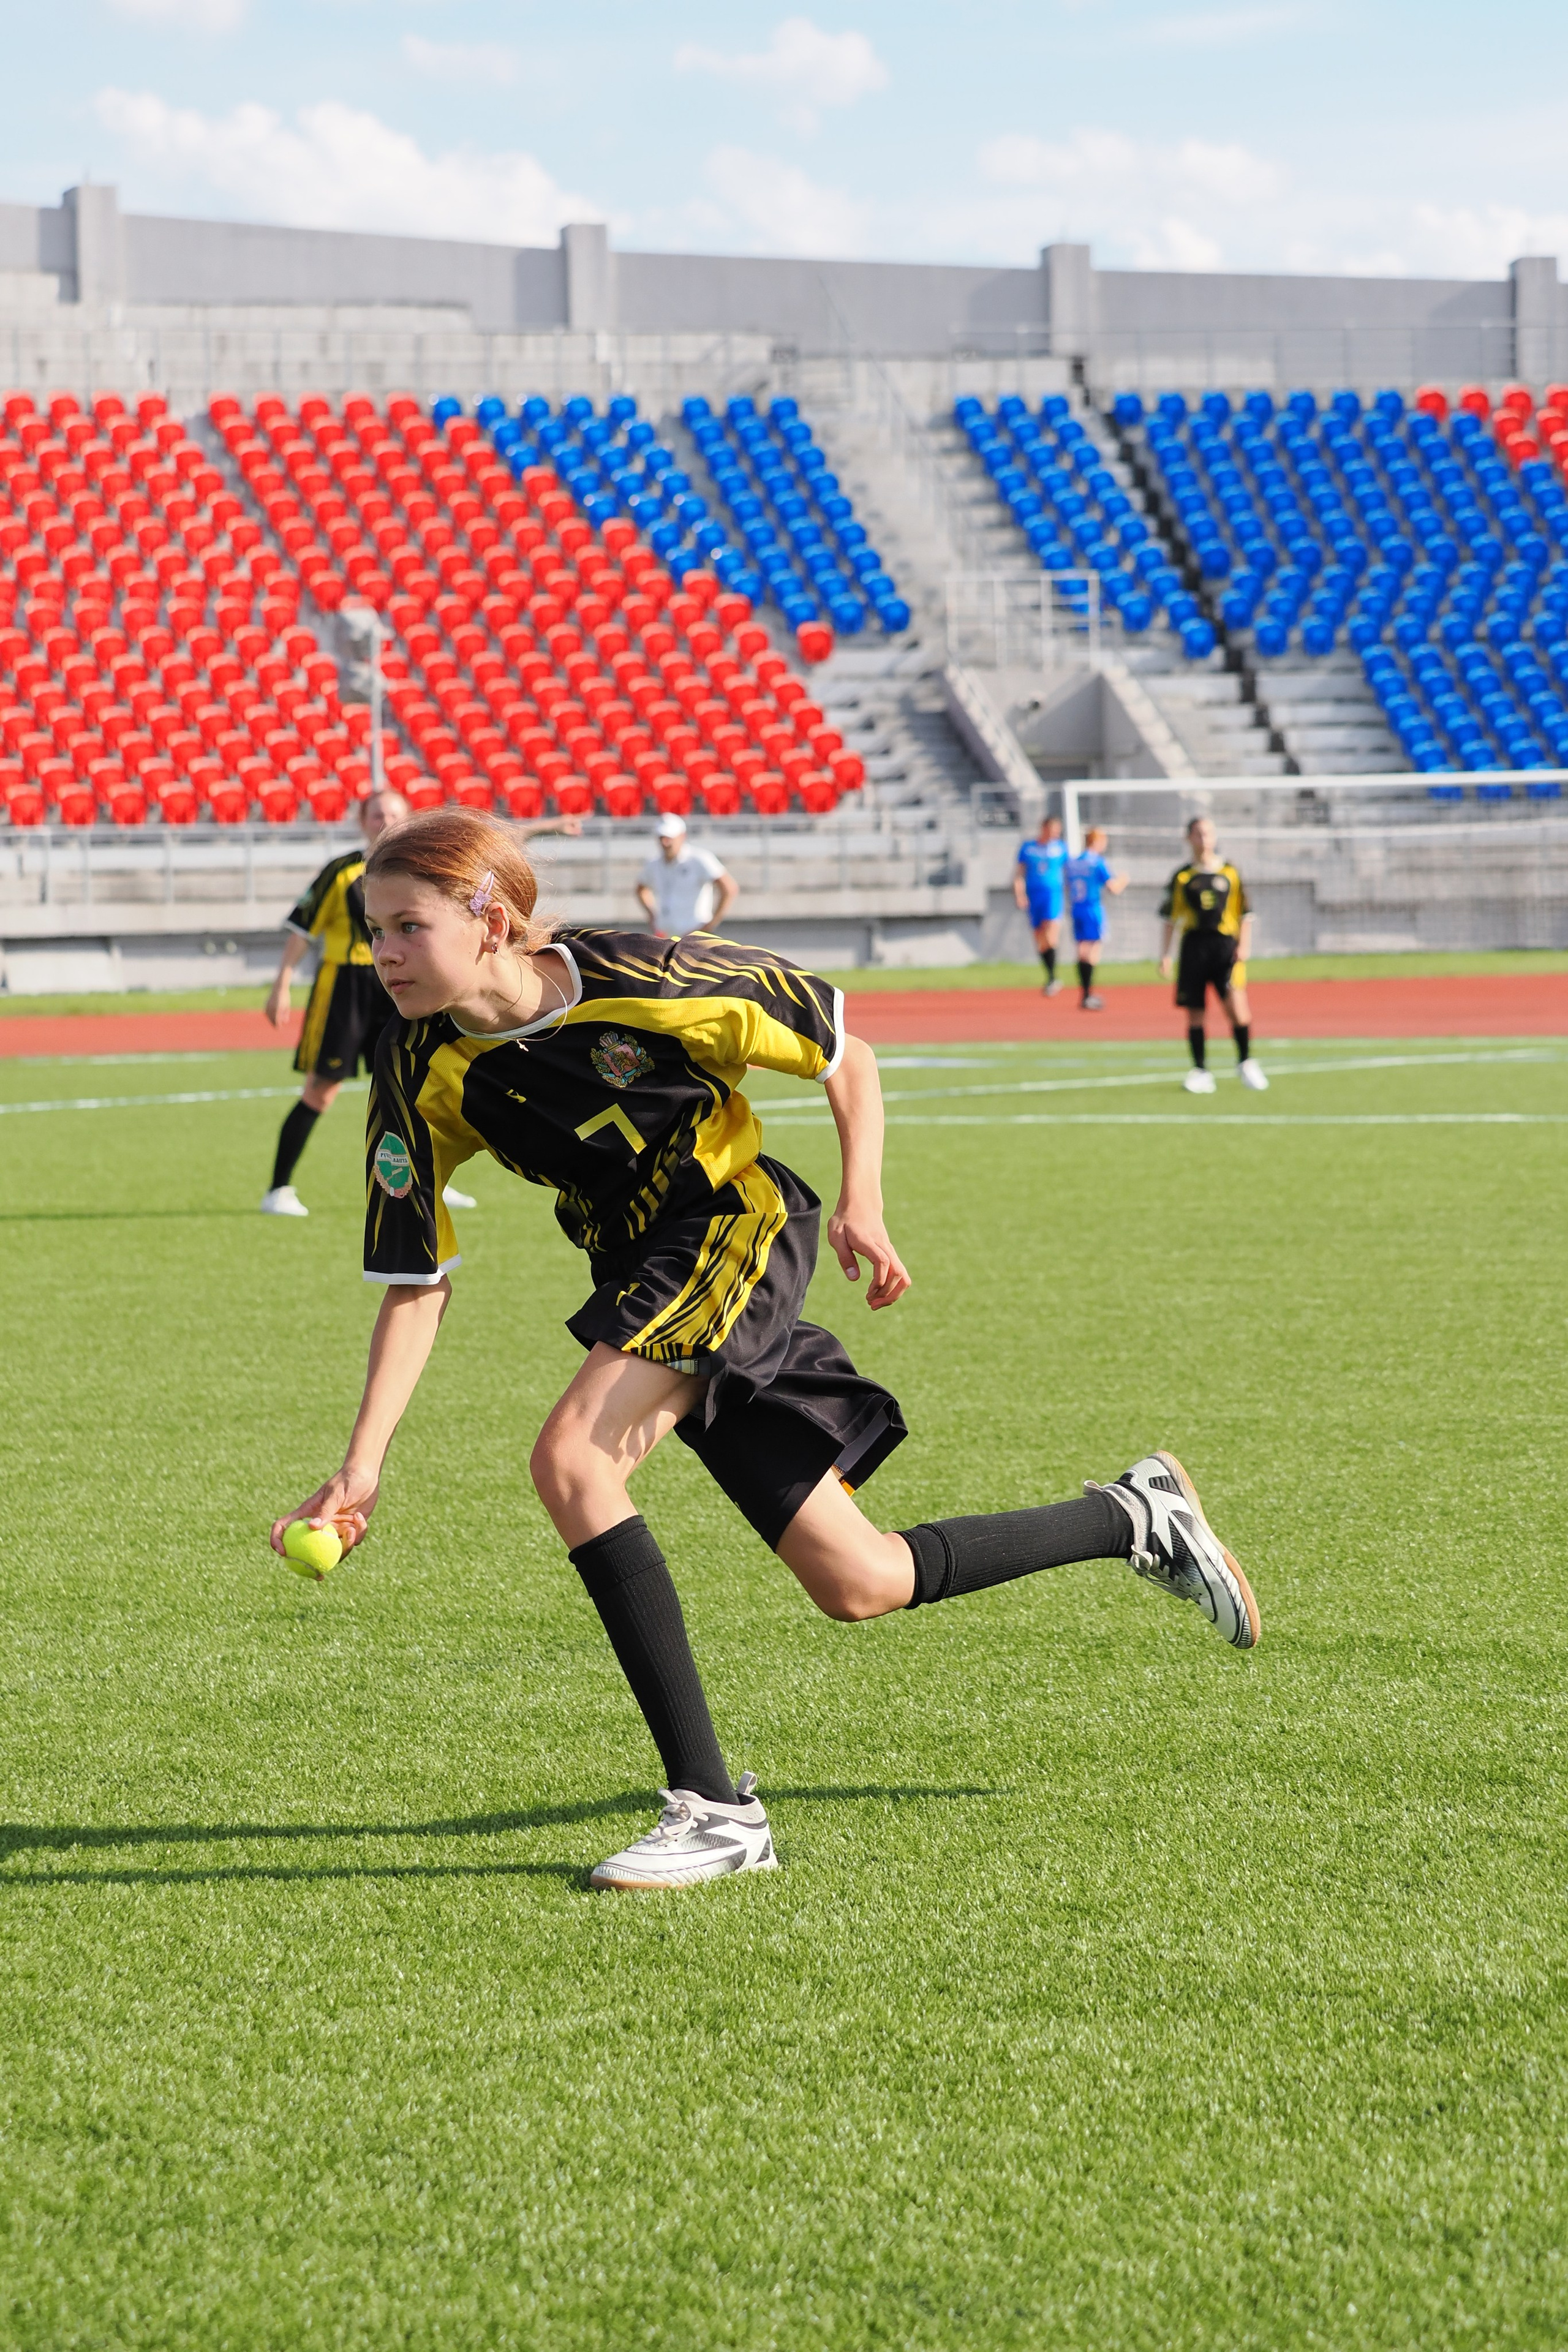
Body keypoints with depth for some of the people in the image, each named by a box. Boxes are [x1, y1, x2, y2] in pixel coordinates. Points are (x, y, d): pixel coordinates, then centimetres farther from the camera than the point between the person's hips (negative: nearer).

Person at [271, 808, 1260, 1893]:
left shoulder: (639, 980, -21)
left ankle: (714, 1806, -22)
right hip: (647, 1275, 6)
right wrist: (363, 1465, -13)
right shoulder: (421, 1074, -9)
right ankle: (1138, 1518, 30)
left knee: (571, 1457, -28)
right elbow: (417, 1282, -4)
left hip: (740, 1229, -6)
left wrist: (863, 1206, -18)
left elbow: (848, 1059, -6)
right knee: (859, 1585, 6)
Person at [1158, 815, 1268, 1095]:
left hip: (1225, 945, -1)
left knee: (1235, 999, -19)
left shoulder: (1230, 873, 8)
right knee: (1195, 1013, 2)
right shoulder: (1183, 877, 9)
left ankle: (1245, 1062, -4)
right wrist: (1165, 956, 6)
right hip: (1194, 944, 1)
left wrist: (1243, 947, 1)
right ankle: (1200, 1072, 12)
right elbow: (1170, 919, 13)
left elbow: (1245, 914, 12)